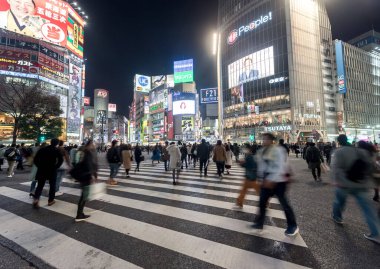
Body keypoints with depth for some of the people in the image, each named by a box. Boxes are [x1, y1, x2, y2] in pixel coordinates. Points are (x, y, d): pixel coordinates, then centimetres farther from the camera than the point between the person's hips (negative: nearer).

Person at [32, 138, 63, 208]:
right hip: (52, 170, -3)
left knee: (40, 185, 11)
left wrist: (39, 166, 11)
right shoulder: (57, 150, -3)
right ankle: (50, 200, 15)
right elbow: (61, 160, -17)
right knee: (52, 185, 10)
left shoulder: (42, 149, 8)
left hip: (42, 170, 3)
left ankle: (36, 199, -8)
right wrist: (56, 167, -6)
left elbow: (36, 159, 5)